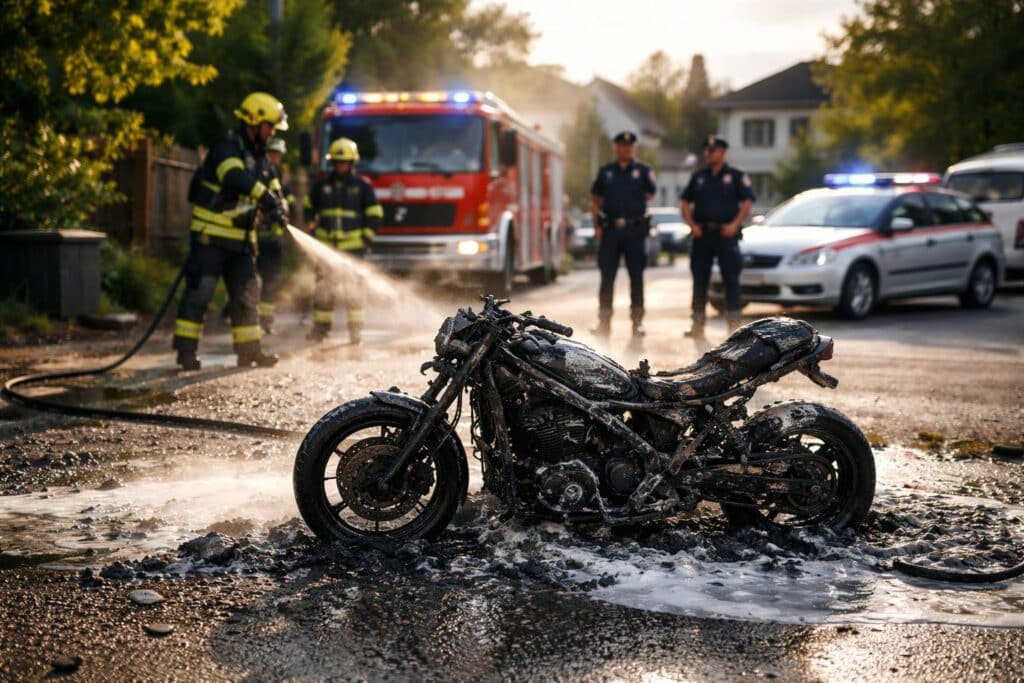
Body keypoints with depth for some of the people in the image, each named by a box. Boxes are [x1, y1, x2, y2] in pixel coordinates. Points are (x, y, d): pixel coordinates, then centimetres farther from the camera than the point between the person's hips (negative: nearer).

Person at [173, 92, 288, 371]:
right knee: (199, 291, -7)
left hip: (240, 239, 9)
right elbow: (236, 178, -31)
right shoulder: (227, 147, -12)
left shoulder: (258, 156, 16)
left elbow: (271, 190, 13)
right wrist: (266, 196, -32)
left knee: (246, 293, 10)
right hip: (210, 235, -9)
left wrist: (276, 208, -10)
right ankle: (186, 351, -4)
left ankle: (249, 350, 16)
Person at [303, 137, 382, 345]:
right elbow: (309, 207, 25)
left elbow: (374, 214, 5)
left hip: (352, 247, -3)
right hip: (326, 245, 3)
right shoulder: (322, 186, 10)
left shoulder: (362, 186, 3)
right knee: (323, 288, 3)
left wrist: (366, 238, -3)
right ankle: (320, 327, 11)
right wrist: (312, 228, 15)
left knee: (352, 288, -6)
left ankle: (355, 328, 1)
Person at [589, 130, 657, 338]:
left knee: (636, 276, 3)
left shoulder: (643, 171, 5)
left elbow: (650, 194, 12)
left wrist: (633, 207, 3)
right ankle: (603, 322, 5)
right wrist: (597, 225, 2)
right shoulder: (605, 172, 10)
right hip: (609, 230, 1)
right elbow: (595, 200, 13)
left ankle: (637, 321, 9)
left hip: (635, 229, -1)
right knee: (607, 277, 1)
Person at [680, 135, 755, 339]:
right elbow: (685, 202, 15)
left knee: (731, 279, -3)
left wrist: (735, 225, -13)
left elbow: (747, 202, -2)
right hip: (702, 234, 4)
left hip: (726, 233, -3)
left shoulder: (736, 176, 3)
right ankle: (698, 324, 7)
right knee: (699, 280, 3)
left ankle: (734, 323, 0)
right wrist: (692, 224, 0)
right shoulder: (698, 177, 14)